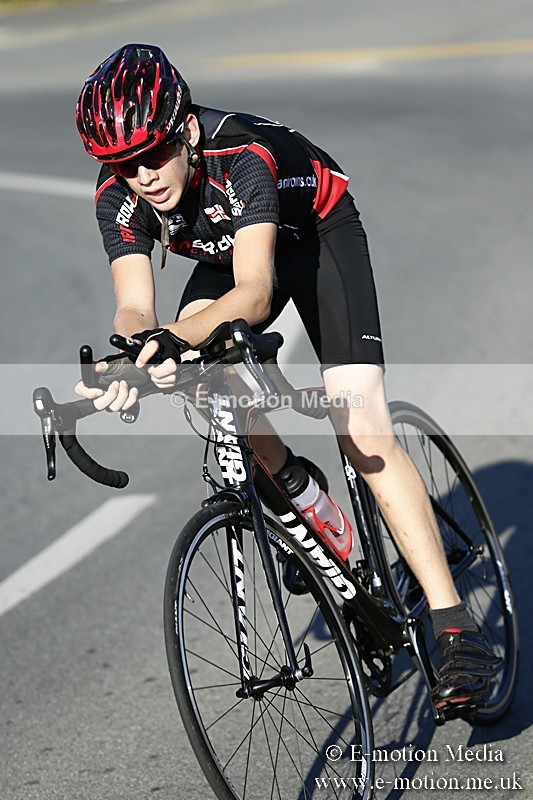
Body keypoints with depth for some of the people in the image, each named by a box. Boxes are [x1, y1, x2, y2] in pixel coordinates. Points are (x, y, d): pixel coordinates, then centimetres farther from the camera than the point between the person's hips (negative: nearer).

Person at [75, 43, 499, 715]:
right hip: (230, 249, 5)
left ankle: (456, 631, -18)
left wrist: (176, 337, -65)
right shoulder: (119, 196, -24)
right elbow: (135, 306, -31)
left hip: (316, 232, -5)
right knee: (192, 364, -26)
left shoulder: (242, 155, -38)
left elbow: (254, 294, -47)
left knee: (363, 430, -18)